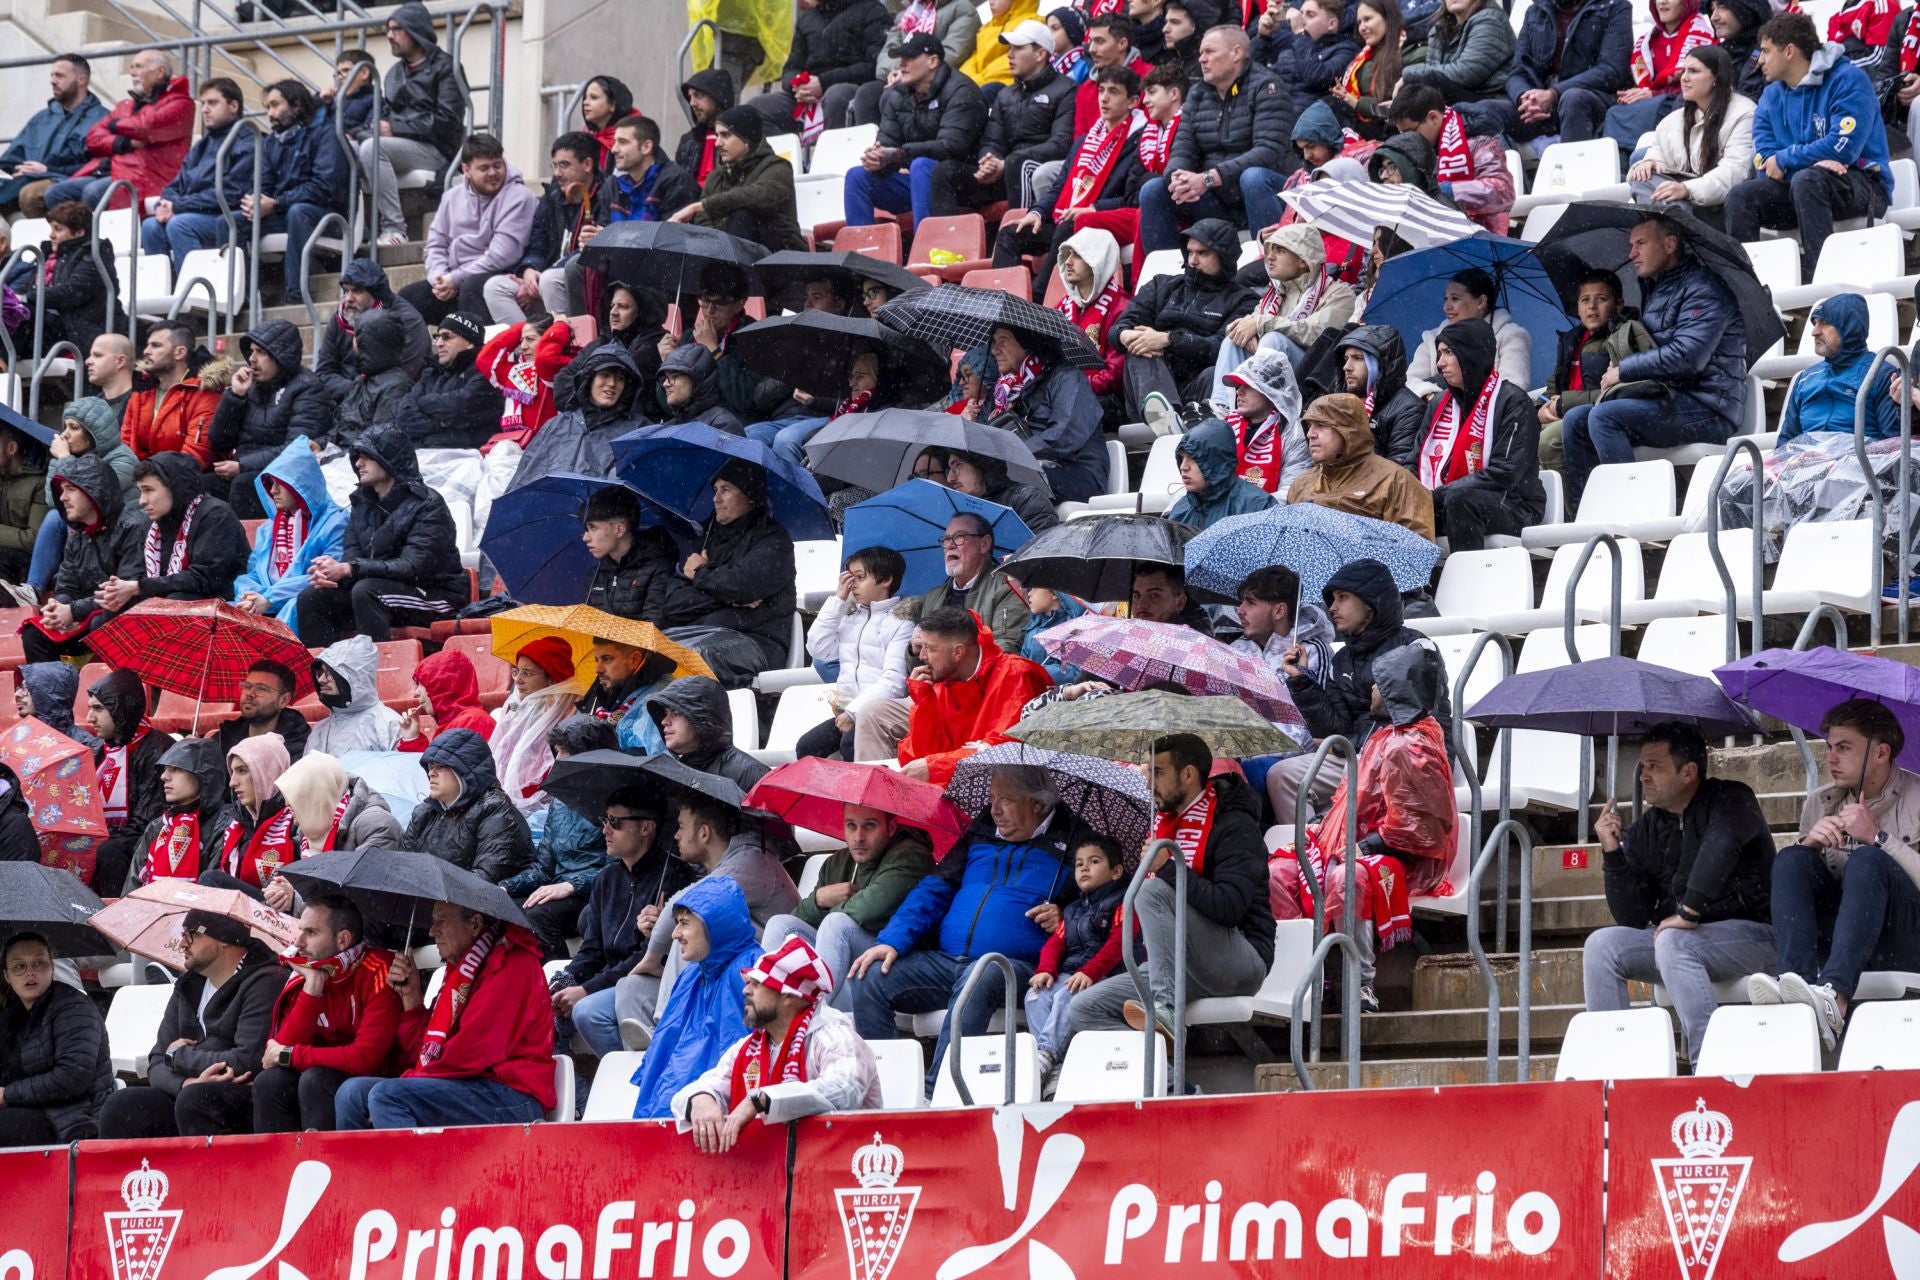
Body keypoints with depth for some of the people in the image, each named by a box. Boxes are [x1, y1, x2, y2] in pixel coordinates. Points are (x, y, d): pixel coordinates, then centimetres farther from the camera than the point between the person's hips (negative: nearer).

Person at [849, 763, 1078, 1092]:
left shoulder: (1069, 845, 9)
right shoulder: (981, 836, 22)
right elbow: (933, 890, 19)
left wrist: (1064, 920, -13)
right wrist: (893, 940, 4)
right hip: (944, 960, 5)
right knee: (868, 980, -17)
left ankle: (935, 1093, -43)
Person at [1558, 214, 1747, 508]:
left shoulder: (1703, 288, -10)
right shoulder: (1653, 288, 20)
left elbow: (1687, 356, -22)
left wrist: (1623, 370, -12)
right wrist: (1619, 368, 7)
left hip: (1708, 410, -10)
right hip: (1670, 401, 10)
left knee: (1603, 416, -25)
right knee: (1575, 420, 2)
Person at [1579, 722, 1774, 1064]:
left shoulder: (1729, 801, -5)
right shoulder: (1644, 830, 11)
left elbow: (1721, 844, -30)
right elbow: (1632, 918, 7)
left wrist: (1689, 912, -35)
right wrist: (1613, 852, -4)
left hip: (1749, 934, -6)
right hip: (1682, 938, 6)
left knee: (1672, 943, -34)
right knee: (1602, 944, -13)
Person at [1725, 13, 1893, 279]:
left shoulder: (1848, 80, -10)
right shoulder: (1771, 97, 9)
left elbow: (1842, 147, -21)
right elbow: (1764, 164, -2)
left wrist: (1784, 160, -11)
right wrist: (1813, 161, -21)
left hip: (1863, 184, -6)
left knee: (1806, 180, -36)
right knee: (1741, 195, -17)